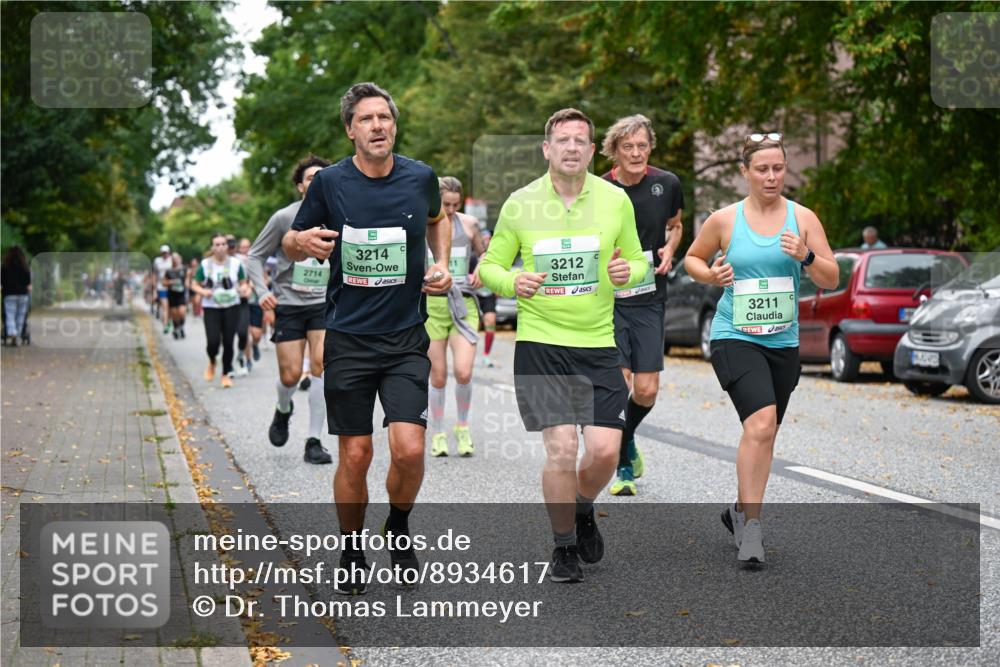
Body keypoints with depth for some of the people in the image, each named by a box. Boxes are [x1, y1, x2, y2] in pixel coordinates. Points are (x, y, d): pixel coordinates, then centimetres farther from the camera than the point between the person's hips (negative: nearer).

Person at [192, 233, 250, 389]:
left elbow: (243, 283, 11)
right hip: (211, 308, -1)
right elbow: (194, 285, 7)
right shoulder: (205, 265, 0)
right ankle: (212, 363, 22)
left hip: (232, 307, 1)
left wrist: (243, 288, -12)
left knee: (228, 342, -1)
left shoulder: (235, 263, 2)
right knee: (213, 342, -12)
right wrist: (203, 291, -14)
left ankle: (226, 374, 17)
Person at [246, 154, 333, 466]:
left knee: (322, 365, -15)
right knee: (290, 374, -3)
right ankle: (283, 410, 35)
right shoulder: (284, 218, -4)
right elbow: (255, 255, 2)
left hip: (323, 304, 2)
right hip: (288, 303, -1)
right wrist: (262, 291, -12)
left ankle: (314, 442, -8)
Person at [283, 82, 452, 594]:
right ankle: (351, 552, 23)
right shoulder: (329, 182, -4)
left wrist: (442, 265, 9)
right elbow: (292, 245, 8)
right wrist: (302, 241, -15)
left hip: (407, 339, 1)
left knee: (409, 450, -12)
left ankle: (399, 527, 18)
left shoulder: (421, 178, 1)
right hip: (348, 339, -1)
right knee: (355, 456, 1)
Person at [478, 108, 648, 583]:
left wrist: (628, 271, -10)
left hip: (598, 344, 2)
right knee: (561, 449, -9)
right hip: (539, 343, -2)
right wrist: (512, 282, -15)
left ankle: (583, 509, 30)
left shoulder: (616, 200, 3)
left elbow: (637, 261, 14)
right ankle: (564, 547, 13)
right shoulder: (520, 204, -1)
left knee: (605, 450, -5)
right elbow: (489, 266, 7)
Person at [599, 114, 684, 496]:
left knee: (646, 391, -2)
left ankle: (624, 438, 32)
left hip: (649, 300, 3)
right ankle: (623, 467, 9)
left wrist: (669, 250, -1)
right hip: (609, 298, -2)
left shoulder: (667, 184, 0)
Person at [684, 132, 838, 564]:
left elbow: (831, 280, 1)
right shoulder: (724, 220, -2)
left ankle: (741, 511, 36)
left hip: (783, 342, 4)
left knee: (765, 435, 14)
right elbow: (692, 258, 14)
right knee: (761, 423, -22)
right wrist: (711, 275, -7)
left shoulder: (803, 218, 2)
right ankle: (751, 528, -17)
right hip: (735, 338, -4)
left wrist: (807, 256, -19)